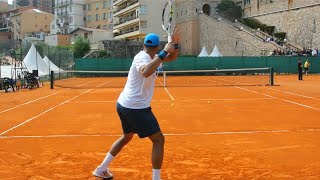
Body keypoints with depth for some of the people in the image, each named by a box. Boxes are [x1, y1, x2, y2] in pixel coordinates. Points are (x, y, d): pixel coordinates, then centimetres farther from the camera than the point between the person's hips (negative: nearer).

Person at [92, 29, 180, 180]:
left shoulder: (147, 57, 11)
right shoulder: (143, 57, -18)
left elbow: (171, 57, 15)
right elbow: (145, 72, -42)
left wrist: (174, 44, -3)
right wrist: (163, 52, -37)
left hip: (124, 105, 10)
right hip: (136, 108, -10)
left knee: (127, 137, 27)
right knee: (159, 140, -3)